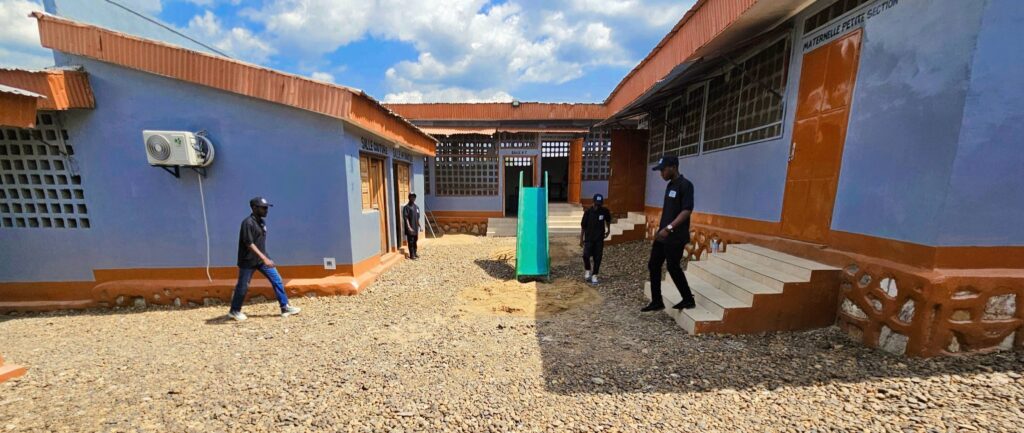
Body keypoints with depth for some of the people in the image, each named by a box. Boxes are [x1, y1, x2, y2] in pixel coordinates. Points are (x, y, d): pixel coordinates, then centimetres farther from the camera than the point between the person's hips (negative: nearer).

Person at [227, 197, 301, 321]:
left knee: (277, 280, 2)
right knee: (243, 286, 8)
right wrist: (264, 258, -31)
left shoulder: (261, 222, 6)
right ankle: (234, 311, 30)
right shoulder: (248, 222, -19)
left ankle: (285, 307, 6)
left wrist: (265, 258, 20)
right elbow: (249, 244, -25)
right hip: (248, 261, -7)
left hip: (261, 258, 7)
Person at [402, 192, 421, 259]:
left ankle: (415, 253, 25)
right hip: (410, 228, -7)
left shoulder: (417, 207, 13)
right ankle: (411, 255, 5)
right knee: (411, 241, -2)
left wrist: (419, 226, 15)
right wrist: (409, 227, -20)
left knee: (415, 241, 14)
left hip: (416, 228, 7)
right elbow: (406, 218, -14)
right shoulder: (406, 207, -9)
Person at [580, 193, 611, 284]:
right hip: (589, 238, -1)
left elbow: (608, 220, 17)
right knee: (586, 255, -13)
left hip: (599, 238, 1)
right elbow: (583, 226, -4)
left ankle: (594, 275, 16)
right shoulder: (588, 211, -11)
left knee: (598, 258, 2)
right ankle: (588, 270, 14)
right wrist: (581, 238, -1)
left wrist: (608, 229, 23)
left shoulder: (605, 211, -7)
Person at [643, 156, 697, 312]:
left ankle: (688, 300, 23)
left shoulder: (685, 185, -13)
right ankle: (657, 302, 20)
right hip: (662, 235, 9)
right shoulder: (670, 185, 14)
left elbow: (687, 211, -21)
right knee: (653, 266, 10)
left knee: (673, 268, 1)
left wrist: (669, 228, -27)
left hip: (676, 237, -9)